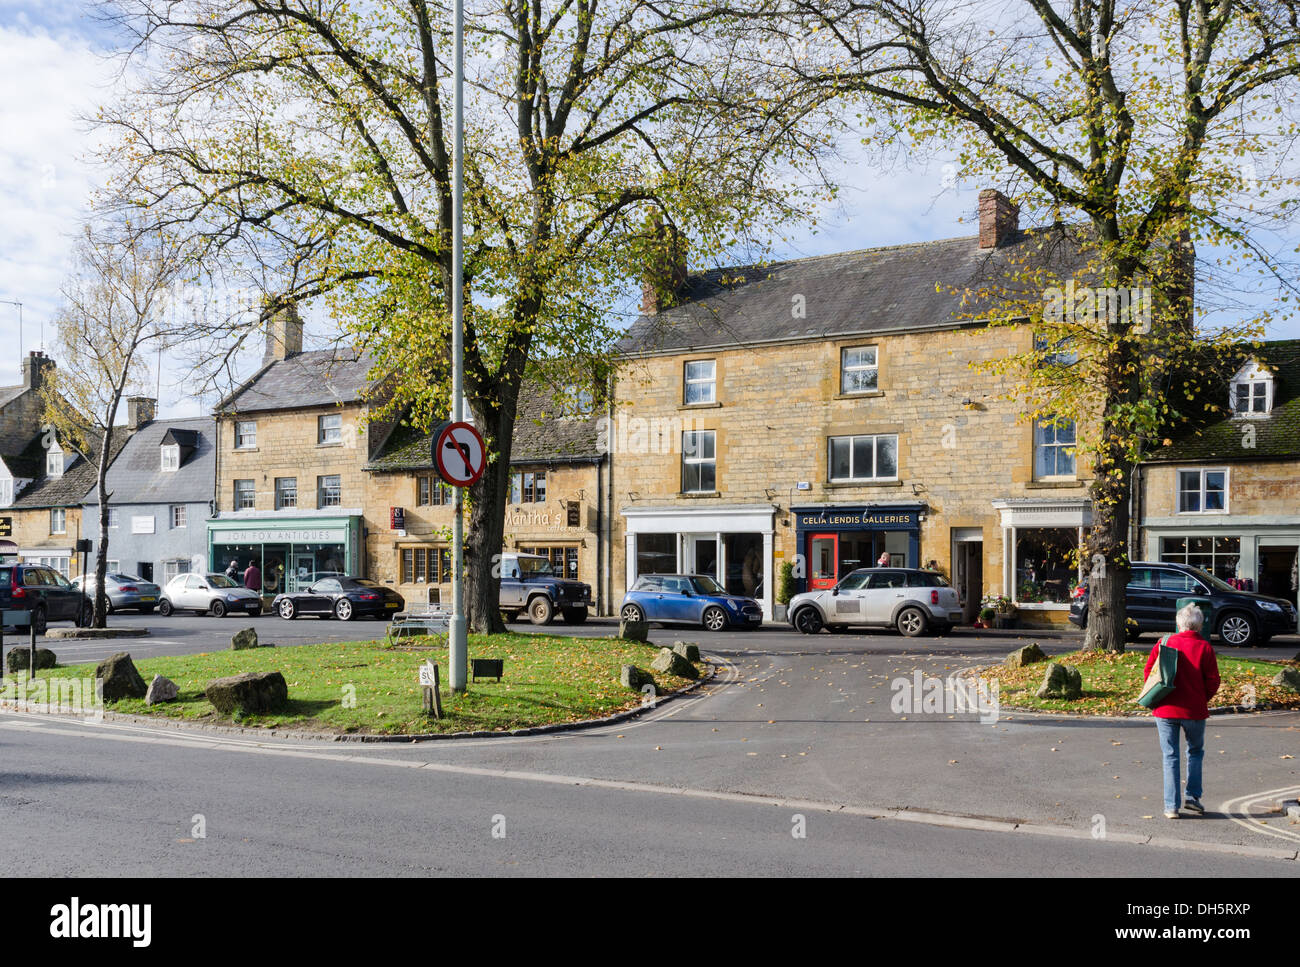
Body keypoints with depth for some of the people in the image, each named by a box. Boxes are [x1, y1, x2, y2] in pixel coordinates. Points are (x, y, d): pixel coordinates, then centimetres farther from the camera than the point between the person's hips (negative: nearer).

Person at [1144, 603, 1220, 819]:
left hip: (1166, 709, 1)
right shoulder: (1205, 647, -4)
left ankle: (1171, 806, 4)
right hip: (1194, 711, 0)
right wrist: (1201, 700, 13)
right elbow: (1213, 681, -4)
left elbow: (1147, 672, 2)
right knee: (1195, 752, 21)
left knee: (1170, 756, 6)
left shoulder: (1164, 644, -2)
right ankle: (1193, 797, 15)